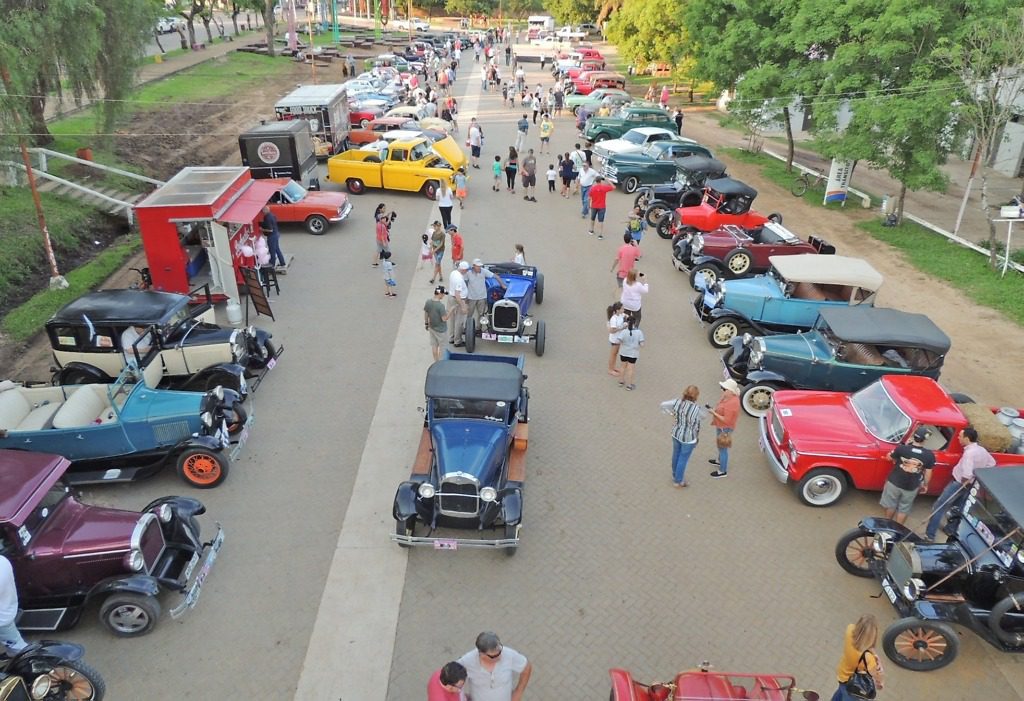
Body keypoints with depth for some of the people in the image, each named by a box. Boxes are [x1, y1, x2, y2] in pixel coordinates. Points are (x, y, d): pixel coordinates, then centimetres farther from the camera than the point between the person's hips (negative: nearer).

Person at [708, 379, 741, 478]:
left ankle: (723, 471, 22)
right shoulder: (729, 397, -4)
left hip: (725, 428, -10)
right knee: (720, 446, 30)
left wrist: (714, 413, -26)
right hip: (721, 426, 10)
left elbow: (726, 420, -30)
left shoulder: (731, 403, -34)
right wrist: (714, 409, 0)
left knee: (723, 448, 7)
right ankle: (719, 460, 53)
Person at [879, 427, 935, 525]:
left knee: (890, 505, 22)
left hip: (894, 483, -1)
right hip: (911, 487, 1)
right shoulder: (929, 455, -17)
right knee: (904, 509, 20)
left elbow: (889, 457, -2)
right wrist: (925, 485, 13)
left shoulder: (901, 448, -21)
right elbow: (928, 473, -5)